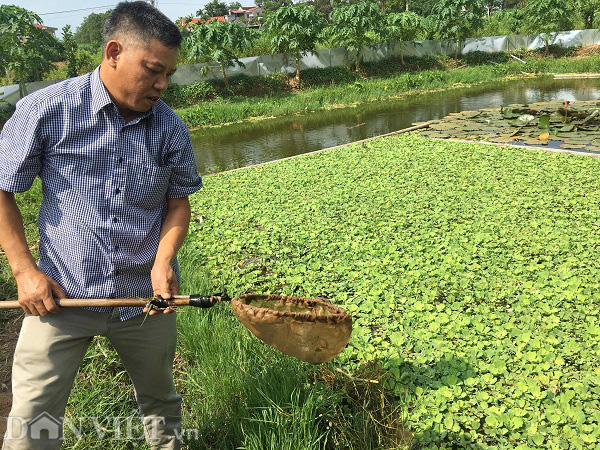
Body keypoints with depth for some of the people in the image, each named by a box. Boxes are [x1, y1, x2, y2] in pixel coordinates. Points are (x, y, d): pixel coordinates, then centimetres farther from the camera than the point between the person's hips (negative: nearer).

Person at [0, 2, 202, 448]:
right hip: (60, 297, -2)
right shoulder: (45, 111, -10)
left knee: (161, 403, 19)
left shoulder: (171, 128, -3)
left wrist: (164, 261, -11)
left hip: (145, 297, 3)